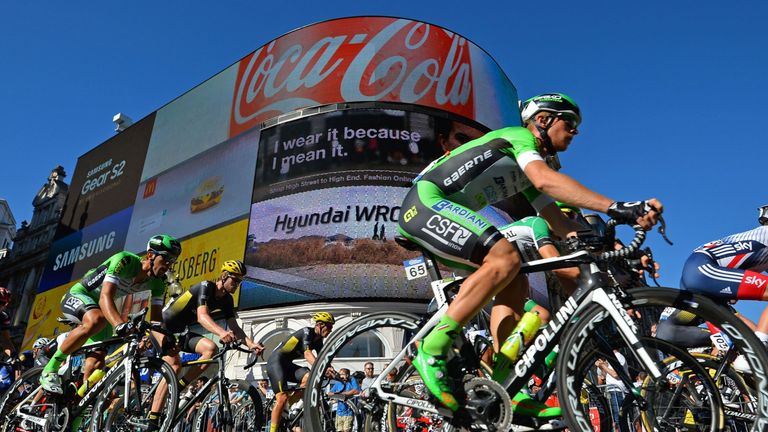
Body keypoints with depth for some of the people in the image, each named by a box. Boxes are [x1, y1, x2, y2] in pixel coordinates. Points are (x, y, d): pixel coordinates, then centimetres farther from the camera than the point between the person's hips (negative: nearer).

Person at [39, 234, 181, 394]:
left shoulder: (157, 284, -11)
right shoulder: (125, 261, -30)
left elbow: (156, 317, -10)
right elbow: (105, 298, -41)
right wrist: (120, 325, -58)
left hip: (98, 306, 6)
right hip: (77, 296, -6)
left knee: (98, 359, -9)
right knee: (96, 321, -37)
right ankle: (50, 370, -22)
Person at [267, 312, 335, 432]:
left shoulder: (318, 340, 8)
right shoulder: (307, 332, -18)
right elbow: (308, 354, -32)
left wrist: (330, 370, -14)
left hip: (287, 364, 8)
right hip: (276, 361, -8)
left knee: (310, 377, -19)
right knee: (282, 398, -20)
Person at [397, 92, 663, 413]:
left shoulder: (531, 166, 23)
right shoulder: (519, 137, -4)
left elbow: (559, 222, 17)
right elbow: (546, 180, -26)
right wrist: (615, 207, -31)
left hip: (435, 215, 10)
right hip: (426, 201, -10)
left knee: (515, 285, 2)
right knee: (506, 257, -28)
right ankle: (432, 350, -22)